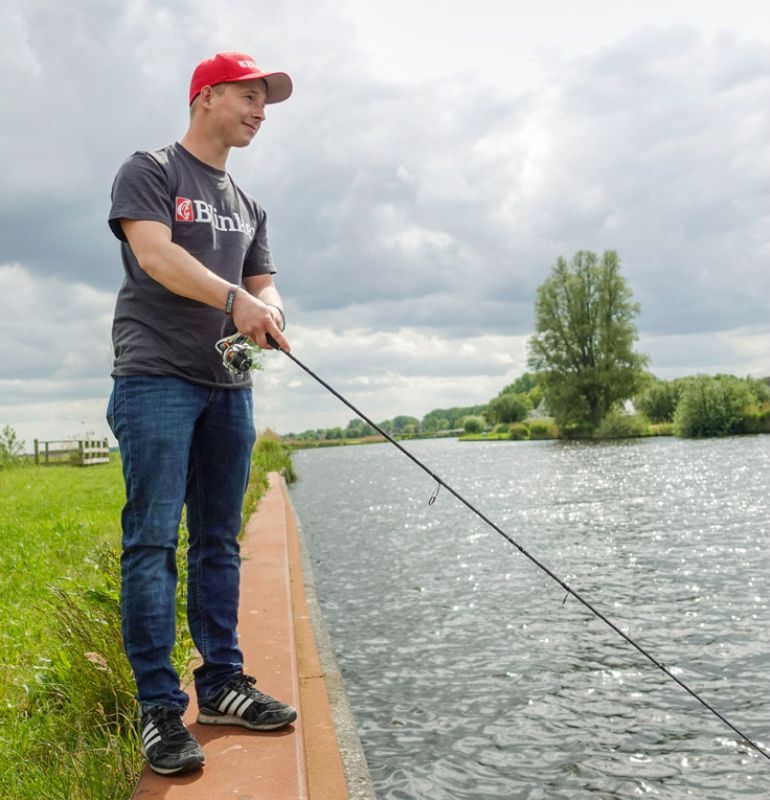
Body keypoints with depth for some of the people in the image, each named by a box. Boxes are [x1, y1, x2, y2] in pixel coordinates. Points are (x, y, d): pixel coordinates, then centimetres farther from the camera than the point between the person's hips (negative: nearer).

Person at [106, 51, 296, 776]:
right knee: (152, 539, -8)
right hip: (156, 376, -6)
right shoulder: (150, 171, 3)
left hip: (229, 386, 7)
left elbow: (263, 280, 14)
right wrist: (234, 297, -26)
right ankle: (158, 706, -3)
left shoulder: (247, 205, 23)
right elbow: (155, 253, -13)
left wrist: (267, 310, -10)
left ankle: (221, 684, 16)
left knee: (218, 542, 8)